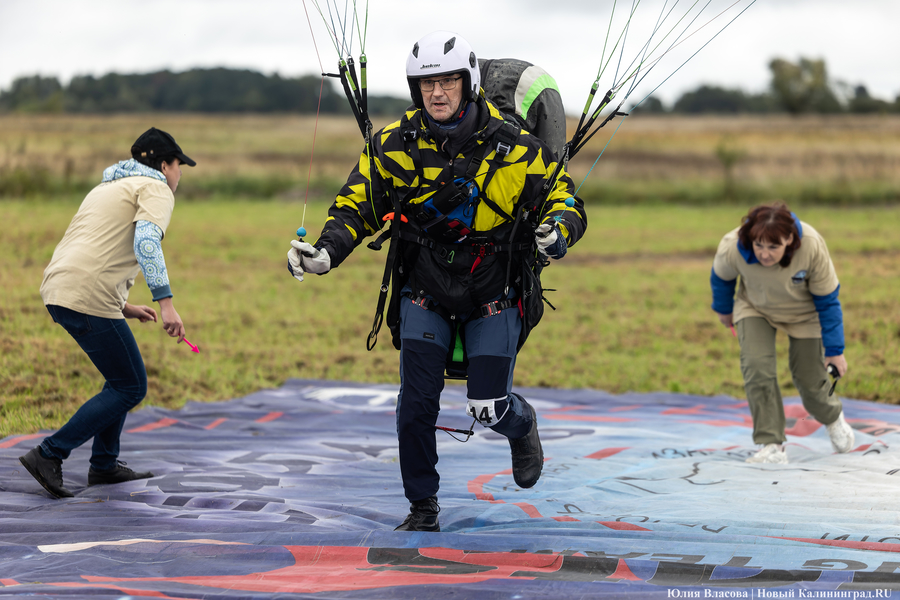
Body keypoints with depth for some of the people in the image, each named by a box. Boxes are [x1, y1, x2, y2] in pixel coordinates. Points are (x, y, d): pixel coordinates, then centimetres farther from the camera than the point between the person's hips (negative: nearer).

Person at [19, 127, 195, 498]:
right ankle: (49, 454, -6)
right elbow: (146, 240, -18)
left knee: (123, 378, 22)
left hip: (57, 289, 9)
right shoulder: (156, 189, 2)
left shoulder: (109, 187, 30)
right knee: (131, 388, -1)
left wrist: (123, 308, 29)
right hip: (88, 298, -9)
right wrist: (165, 302, -25)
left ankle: (104, 464, 24)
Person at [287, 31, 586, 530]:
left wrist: (557, 231, -29)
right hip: (425, 294, 2)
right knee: (415, 405, -6)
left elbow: (566, 200, -5)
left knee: (487, 408, -7)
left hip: (493, 297, -2)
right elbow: (356, 206, 4)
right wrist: (326, 253, -13)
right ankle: (422, 508, 13)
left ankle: (521, 424, 31)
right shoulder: (394, 145, -6)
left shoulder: (512, 149, -12)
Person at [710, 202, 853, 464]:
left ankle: (832, 417, 40)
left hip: (802, 312, -1)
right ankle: (771, 445, -15)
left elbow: (827, 300, -21)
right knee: (756, 366, -22)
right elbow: (721, 278, -7)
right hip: (755, 309, 1)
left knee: (809, 379, 4)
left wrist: (835, 350, -16)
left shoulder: (812, 246, -37)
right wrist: (724, 309, 12)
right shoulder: (732, 248, -34)